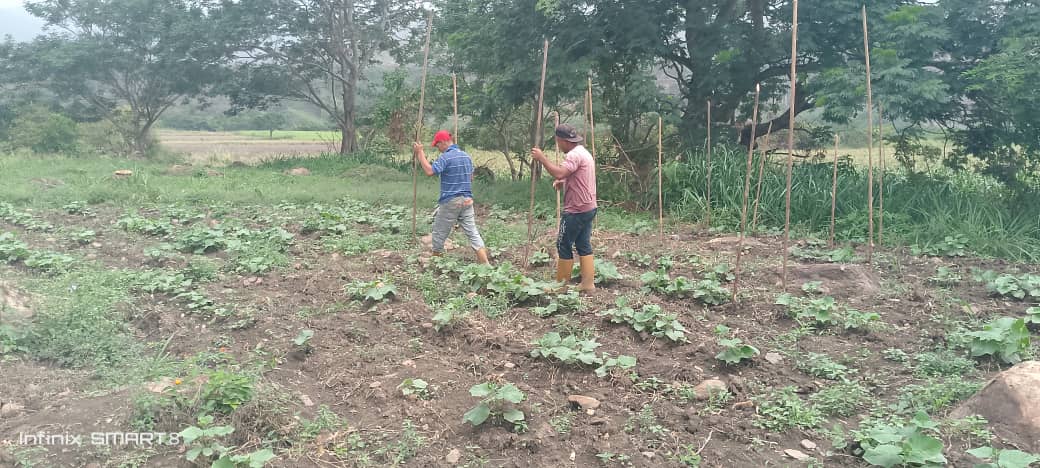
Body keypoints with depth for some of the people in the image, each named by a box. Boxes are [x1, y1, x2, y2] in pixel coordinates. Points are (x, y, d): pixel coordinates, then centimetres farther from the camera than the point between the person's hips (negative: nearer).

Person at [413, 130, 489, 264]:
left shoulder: (446, 157, -14)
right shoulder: (466, 156, 10)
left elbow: (430, 171, -25)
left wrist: (420, 153, -19)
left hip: (450, 201, -6)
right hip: (467, 200, 6)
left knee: (439, 233, 10)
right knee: (472, 232, 4)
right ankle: (485, 264, -4)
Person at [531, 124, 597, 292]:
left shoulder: (574, 154, -17)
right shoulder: (583, 152, 17)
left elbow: (559, 173, -31)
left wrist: (542, 158, -22)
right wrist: (563, 182, 4)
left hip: (576, 210, -10)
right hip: (588, 208, 10)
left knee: (564, 246, -1)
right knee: (584, 245, 11)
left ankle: (562, 283, 7)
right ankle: (588, 283, 11)